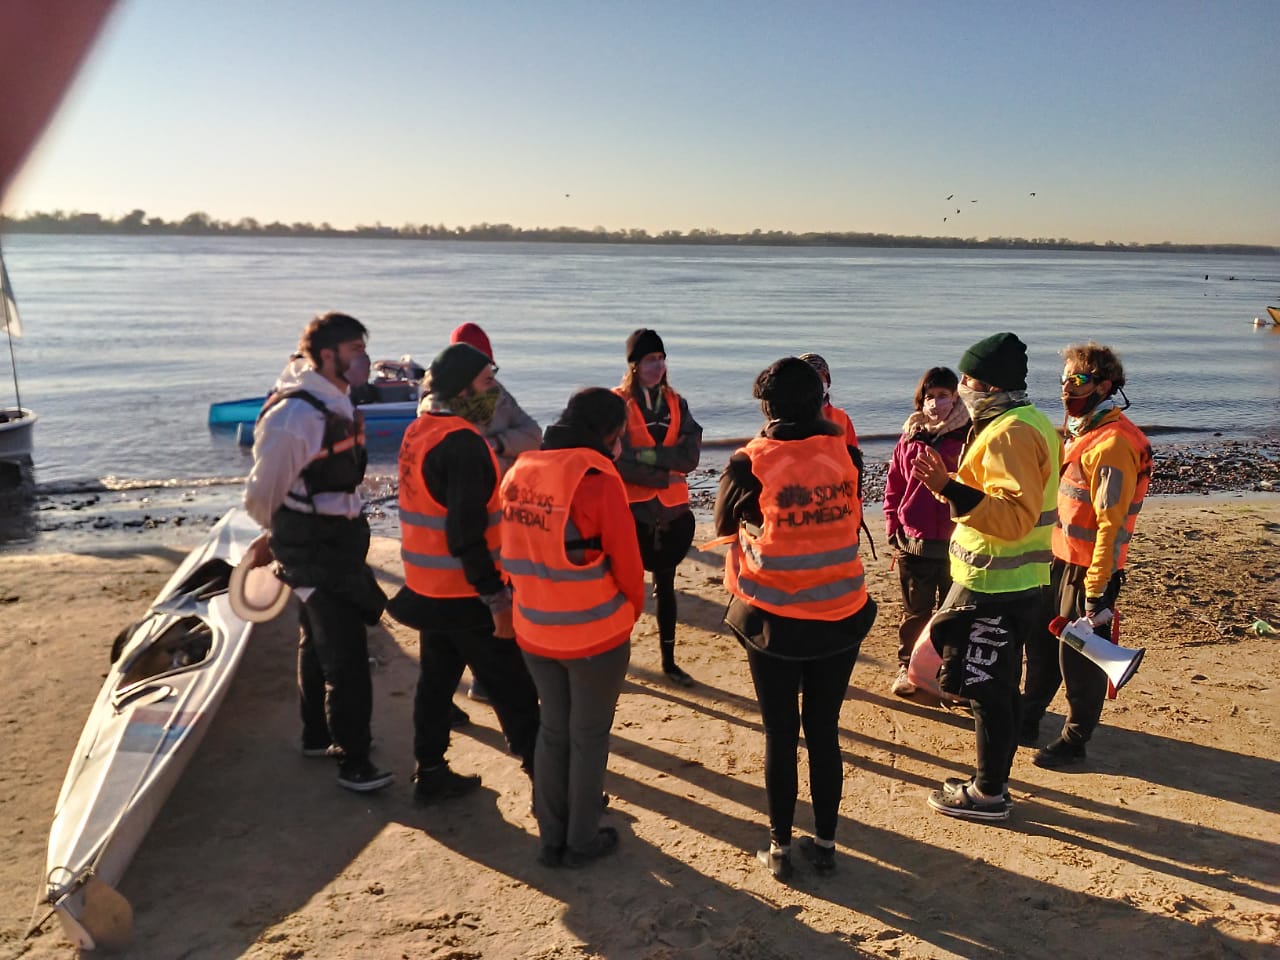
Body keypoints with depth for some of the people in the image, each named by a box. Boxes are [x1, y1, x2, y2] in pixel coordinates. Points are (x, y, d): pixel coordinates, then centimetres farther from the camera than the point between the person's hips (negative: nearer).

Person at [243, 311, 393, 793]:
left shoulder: (336, 401, 7)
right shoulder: (294, 415, -23)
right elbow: (262, 493, -17)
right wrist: (282, 534, 2)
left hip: (338, 545, 10)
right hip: (315, 554, -10)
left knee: (318, 644, 22)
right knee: (346, 658, -6)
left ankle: (317, 736, 38)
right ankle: (352, 761, 6)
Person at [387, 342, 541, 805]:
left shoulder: (418, 432, 8)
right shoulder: (463, 443, -21)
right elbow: (467, 533, -25)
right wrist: (496, 599, -22)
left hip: (429, 589, 9)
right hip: (466, 595, -9)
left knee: (437, 680, 18)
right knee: (514, 691, 0)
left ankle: (430, 775, 28)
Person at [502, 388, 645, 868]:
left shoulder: (518, 473, 0)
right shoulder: (597, 479, -19)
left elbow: (515, 552, 6)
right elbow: (626, 562, -14)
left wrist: (537, 604, 15)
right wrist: (631, 610, 5)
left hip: (535, 631, 6)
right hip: (596, 634, -5)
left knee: (552, 729, 20)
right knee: (589, 737, 12)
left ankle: (552, 836, 32)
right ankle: (582, 842, 26)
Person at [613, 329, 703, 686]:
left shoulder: (675, 403, 6)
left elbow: (690, 455, -7)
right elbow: (619, 462, -16)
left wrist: (647, 455, -18)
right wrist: (665, 474, -12)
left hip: (672, 510, 4)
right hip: (632, 510, -4)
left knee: (666, 586, 15)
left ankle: (669, 661, 27)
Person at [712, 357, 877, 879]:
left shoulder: (752, 463, -12)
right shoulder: (842, 451, -3)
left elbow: (725, 525, 5)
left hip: (774, 622, -2)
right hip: (839, 618, 3)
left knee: (780, 735, 11)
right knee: (824, 731, 16)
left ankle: (780, 846, 22)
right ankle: (825, 842, 26)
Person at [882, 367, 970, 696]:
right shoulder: (911, 436, 3)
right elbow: (893, 485, 8)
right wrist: (893, 529, 4)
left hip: (956, 543, -2)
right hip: (915, 542, 2)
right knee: (915, 613, 13)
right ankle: (906, 668, 27)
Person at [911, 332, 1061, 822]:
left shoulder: (1008, 433, -20)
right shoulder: (1030, 423, 13)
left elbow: (1015, 513, -29)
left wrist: (950, 488, -35)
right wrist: (953, 484, 14)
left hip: (995, 591, -11)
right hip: (1010, 584, 11)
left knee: (988, 691, 2)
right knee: (998, 688, 19)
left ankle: (989, 794, 15)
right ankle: (991, 779, 32)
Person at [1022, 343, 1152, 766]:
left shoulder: (1113, 443, -20)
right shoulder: (1081, 430, 10)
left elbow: (1112, 524, -22)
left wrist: (1097, 591, -21)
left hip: (1088, 570, -9)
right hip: (1059, 560, 9)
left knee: (1078, 659, 5)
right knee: (1041, 644, 19)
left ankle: (1074, 741, 22)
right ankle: (1027, 720, 35)